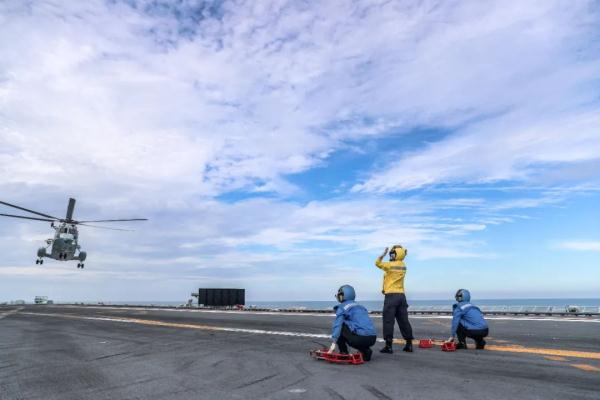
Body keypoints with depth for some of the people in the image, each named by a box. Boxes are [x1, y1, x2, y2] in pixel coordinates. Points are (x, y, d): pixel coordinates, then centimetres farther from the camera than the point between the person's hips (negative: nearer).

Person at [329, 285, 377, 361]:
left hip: (361, 338, -7)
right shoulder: (360, 306, 26)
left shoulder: (342, 307, 6)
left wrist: (334, 343, -11)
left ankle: (344, 354, 10)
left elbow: (337, 325, -6)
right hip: (373, 339, 7)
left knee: (340, 326, 9)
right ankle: (366, 351, 11)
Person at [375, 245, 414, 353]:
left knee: (388, 321, -2)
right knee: (403, 321, 11)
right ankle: (409, 344, 15)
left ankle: (388, 345, -2)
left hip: (391, 296, -6)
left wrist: (384, 253, 4)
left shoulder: (390, 265, -10)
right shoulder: (403, 266, 9)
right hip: (401, 295, 7)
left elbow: (377, 262, 0)